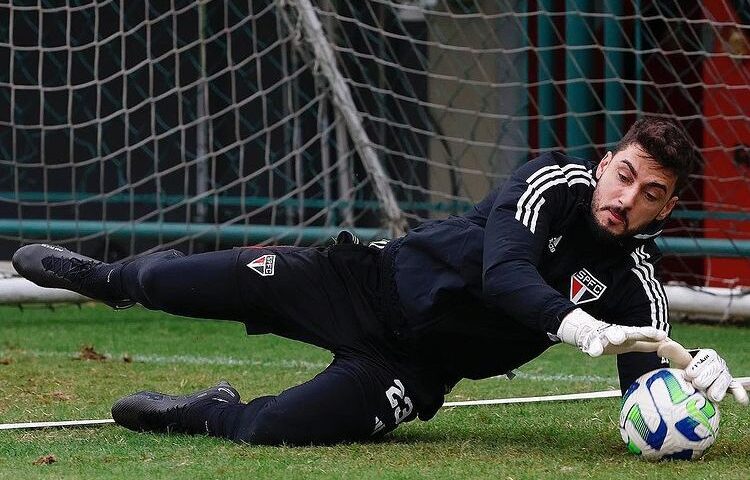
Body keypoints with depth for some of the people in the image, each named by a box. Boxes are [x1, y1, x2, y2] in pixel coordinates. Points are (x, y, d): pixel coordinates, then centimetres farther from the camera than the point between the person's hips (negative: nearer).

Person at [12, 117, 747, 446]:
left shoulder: (633, 281, -7)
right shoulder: (553, 182, -14)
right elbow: (503, 274, -30)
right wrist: (577, 326, -49)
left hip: (414, 368, 1)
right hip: (372, 283, -1)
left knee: (272, 428, -25)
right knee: (165, 285, -11)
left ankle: (205, 414, 12)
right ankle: (111, 278, 28)